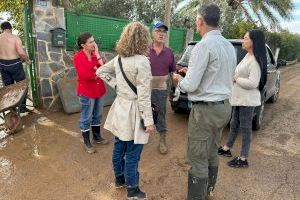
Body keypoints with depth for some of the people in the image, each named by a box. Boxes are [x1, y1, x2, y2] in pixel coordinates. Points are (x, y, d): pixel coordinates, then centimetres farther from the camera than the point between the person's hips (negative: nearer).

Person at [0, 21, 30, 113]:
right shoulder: (15, 38, -10)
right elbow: (21, 52, -21)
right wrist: (27, 59, -2)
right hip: (15, 64, -4)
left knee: (8, 86, 15)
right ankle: (22, 107, 10)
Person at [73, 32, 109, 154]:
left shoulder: (95, 54, 6)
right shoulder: (78, 57, -12)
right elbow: (83, 75, -22)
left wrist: (98, 55, -12)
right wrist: (97, 74, -12)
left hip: (99, 90, 6)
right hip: (86, 91, -6)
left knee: (97, 115, 18)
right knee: (86, 118, 6)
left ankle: (97, 137, 36)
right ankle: (87, 142, 22)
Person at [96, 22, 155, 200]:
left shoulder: (118, 59, 4)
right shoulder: (142, 61, -19)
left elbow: (101, 72, 17)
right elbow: (143, 95, -21)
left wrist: (116, 84, 9)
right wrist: (149, 121, -15)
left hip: (120, 107, 8)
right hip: (133, 111, -8)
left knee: (119, 148, 21)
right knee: (132, 154, 7)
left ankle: (120, 179, 42)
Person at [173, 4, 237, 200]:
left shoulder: (204, 45, -17)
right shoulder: (229, 46, 10)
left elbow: (190, 86, -19)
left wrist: (180, 80, 2)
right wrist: (192, 72, 18)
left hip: (206, 110, -9)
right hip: (224, 107, 9)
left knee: (198, 160, 2)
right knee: (212, 154, 22)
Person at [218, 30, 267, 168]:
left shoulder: (256, 60, -18)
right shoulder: (247, 56, 11)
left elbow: (253, 83, -25)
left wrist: (236, 78, -13)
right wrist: (235, 77, 1)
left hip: (247, 100, -9)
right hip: (239, 98, 9)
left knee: (245, 128, 2)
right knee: (234, 124, 20)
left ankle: (243, 159, 16)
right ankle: (226, 149, 37)